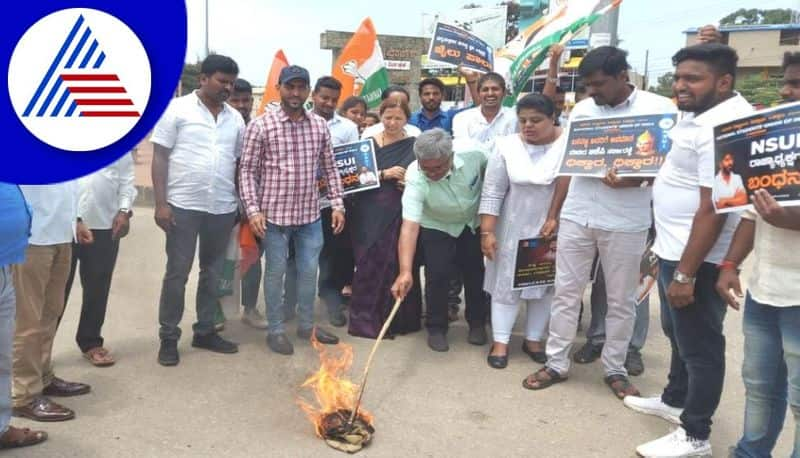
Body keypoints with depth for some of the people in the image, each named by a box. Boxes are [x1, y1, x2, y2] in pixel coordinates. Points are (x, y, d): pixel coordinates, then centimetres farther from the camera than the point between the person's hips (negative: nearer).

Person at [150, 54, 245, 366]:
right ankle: (169, 337, 15)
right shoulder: (178, 109, -3)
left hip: (223, 208, 5)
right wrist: (161, 203, -11)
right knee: (177, 273, 3)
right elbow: (160, 157, -5)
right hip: (183, 206, -4)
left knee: (212, 272, 13)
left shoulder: (235, 118, 10)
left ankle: (205, 331, 26)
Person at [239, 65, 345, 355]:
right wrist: (253, 210, -13)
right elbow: (247, 171, -6)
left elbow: (330, 168, 10)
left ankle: (307, 325, 30)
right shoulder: (261, 125, -7)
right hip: (275, 214, -4)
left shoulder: (320, 126, 5)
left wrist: (337, 205, 4)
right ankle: (276, 330, 23)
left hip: (310, 214, 4)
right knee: (276, 272, 8)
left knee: (309, 271, 13)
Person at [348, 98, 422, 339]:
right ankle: (366, 318, 15)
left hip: (401, 217, -1)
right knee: (369, 266, 2)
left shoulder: (414, 146, 4)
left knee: (399, 266, 1)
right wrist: (384, 174, -16)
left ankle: (399, 319, 16)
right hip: (370, 216, 1)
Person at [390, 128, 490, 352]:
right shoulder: (415, 178, -37)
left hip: (473, 223, 2)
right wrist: (405, 271, -53)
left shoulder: (474, 155, -32)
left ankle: (477, 322, 33)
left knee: (475, 273, 9)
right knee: (437, 275, -11)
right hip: (436, 227, -2)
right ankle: (436, 328, 12)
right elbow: (410, 225, -44)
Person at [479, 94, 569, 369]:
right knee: (506, 283, 4)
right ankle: (500, 342, 14)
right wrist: (486, 232, -11)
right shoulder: (506, 146, -6)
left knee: (544, 284, 10)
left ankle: (534, 339, 24)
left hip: (553, 229, 0)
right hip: (513, 229, 0)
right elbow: (492, 194, -6)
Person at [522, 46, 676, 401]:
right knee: (566, 292, 7)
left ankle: (615, 368, 25)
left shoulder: (659, 108, -4)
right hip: (576, 216, 3)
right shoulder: (581, 109, 7)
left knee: (621, 299, 9)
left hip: (625, 222, -3)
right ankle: (556, 363, 18)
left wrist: (633, 180, -21)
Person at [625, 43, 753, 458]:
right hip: (675, 249, 10)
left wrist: (686, 273, -26)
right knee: (679, 333, 24)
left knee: (699, 345, 4)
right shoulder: (703, 114, 10)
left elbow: (712, 209, -27)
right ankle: (675, 399, 42)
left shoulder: (723, 128, -23)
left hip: (696, 257, -10)